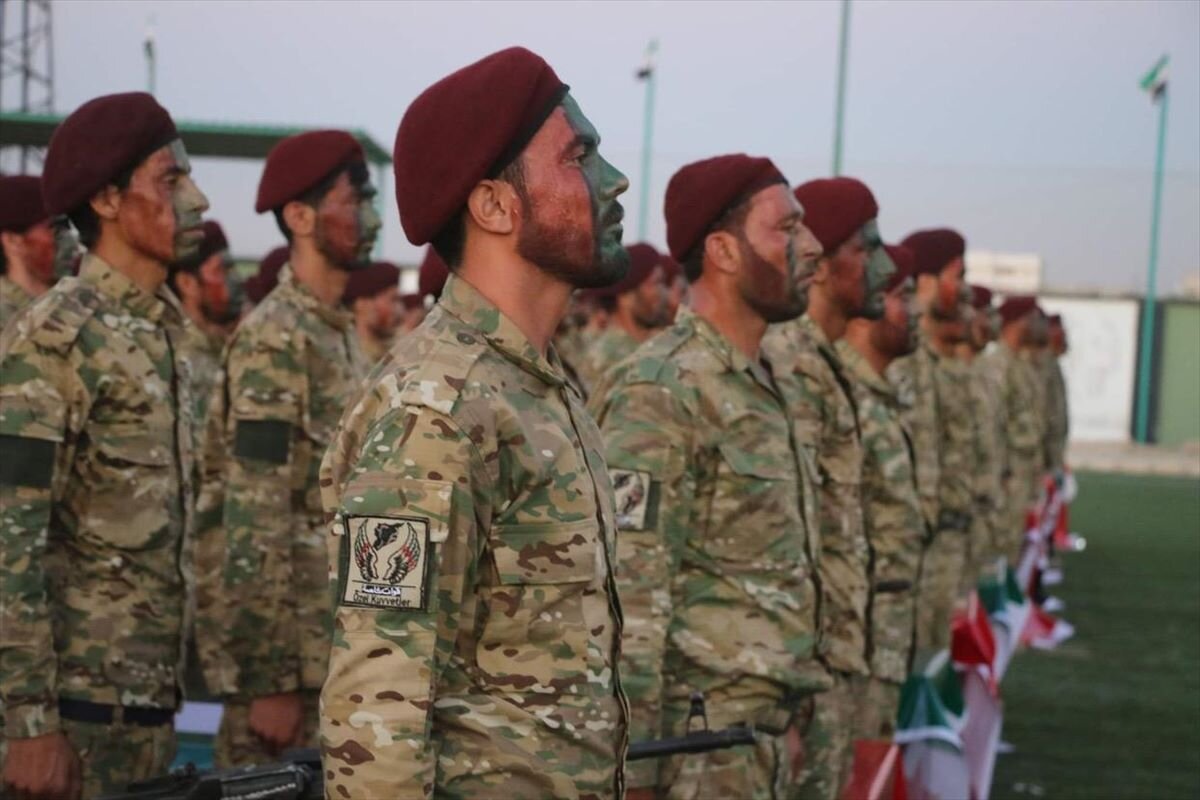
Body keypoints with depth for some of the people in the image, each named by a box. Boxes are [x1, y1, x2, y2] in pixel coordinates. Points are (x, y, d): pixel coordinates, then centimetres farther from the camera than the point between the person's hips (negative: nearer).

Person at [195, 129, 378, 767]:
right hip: (290, 644, -9)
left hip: (333, 639, 9)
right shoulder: (274, 339, -14)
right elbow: (254, 521, -20)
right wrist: (271, 678, -22)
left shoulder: (338, 332, 13)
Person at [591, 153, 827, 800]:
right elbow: (629, 594, -20)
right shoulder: (660, 390, -15)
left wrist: (786, 716, 19)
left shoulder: (761, 386, 13)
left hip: (762, 737, 9)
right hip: (695, 747, -9)